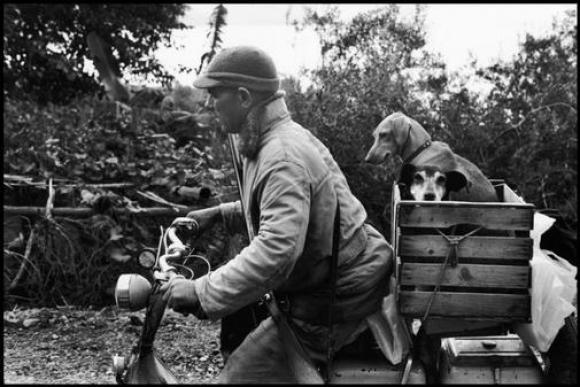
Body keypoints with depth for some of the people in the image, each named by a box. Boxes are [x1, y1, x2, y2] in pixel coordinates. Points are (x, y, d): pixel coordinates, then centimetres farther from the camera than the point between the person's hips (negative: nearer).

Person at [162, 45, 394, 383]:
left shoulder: (283, 159, -26)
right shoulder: (290, 134, 7)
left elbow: (277, 250, -37)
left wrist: (201, 293, -32)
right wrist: (220, 214, 16)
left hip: (334, 303, -10)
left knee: (239, 374, -5)